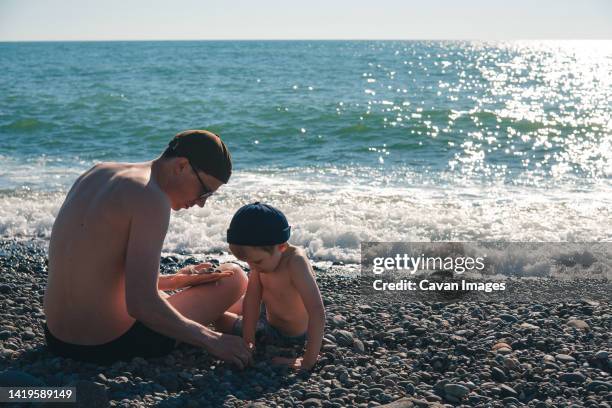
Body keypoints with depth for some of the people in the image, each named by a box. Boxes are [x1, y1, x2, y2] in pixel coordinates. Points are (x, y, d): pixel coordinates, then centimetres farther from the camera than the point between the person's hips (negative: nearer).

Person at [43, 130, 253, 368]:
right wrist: (210, 340, -16)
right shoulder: (151, 199, -19)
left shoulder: (99, 172, 7)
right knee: (234, 277, 7)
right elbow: (140, 303, -27)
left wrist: (173, 281, 19)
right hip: (112, 346, -8)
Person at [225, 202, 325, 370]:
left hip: (292, 337, -6)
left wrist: (308, 362, -44)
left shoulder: (295, 262, -40)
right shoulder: (263, 256, -19)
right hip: (269, 322, 6)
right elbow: (252, 299, -17)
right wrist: (248, 341, -24)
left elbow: (317, 313, -44)